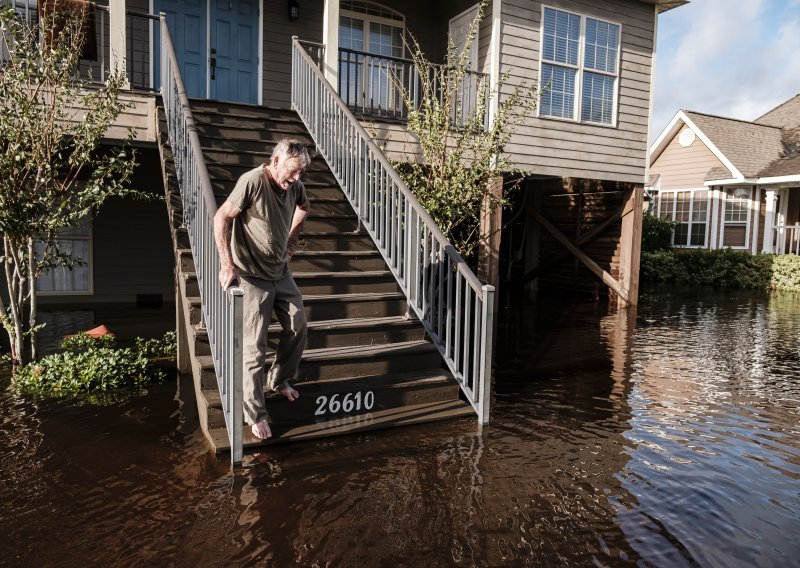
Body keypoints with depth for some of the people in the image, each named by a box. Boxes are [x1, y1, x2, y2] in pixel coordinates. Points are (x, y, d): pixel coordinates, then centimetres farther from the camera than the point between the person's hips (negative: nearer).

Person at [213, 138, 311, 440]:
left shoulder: (295, 186, -1)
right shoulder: (252, 181, -21)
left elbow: (303, 206, 23)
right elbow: (221, 218, -18)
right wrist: (226, 264, -24)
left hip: (281, 273, 7)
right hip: (252, 277, -7)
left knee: (298, 327, 14)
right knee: (254, 346, -4)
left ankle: (279, 380, 37)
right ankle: (255, 413, 8)